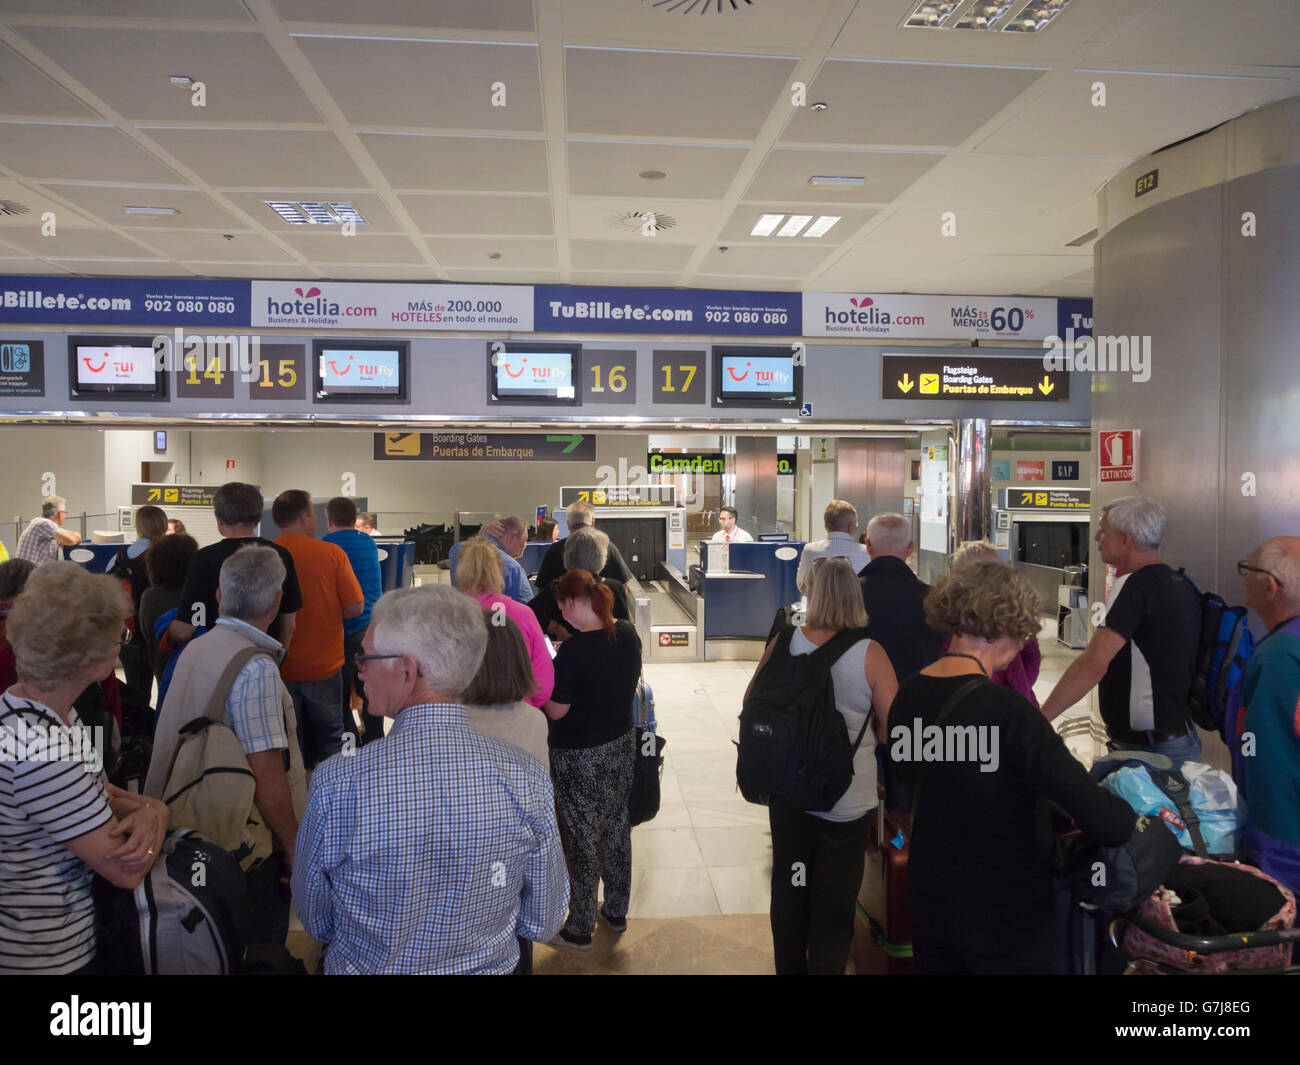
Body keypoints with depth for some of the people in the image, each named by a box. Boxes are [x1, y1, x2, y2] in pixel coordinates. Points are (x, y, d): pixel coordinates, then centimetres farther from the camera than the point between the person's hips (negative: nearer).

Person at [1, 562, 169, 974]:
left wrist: (147, 811, -15)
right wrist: (157, 814, -8)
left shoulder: (55, 713, -4)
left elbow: (101, 793, 6)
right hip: (50, 956, -9)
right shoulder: (39, 747, -33)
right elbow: (127, 870, -27)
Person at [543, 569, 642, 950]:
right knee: (617, 829, 20)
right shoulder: (627, 634, -5)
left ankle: (580, 930, 24)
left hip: (580, 759, -7)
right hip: (622, 745, 7)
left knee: (582, 840, 8)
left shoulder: (573, 650, -26)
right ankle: (617, 912, 38)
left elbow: (556, 711, -18)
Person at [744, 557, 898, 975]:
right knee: (835, 904, 14)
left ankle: (790, 966, 39)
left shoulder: (784, 643, -11)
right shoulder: (870, 654, -17)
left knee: (788, 892, 22)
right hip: (847, 799, -3)